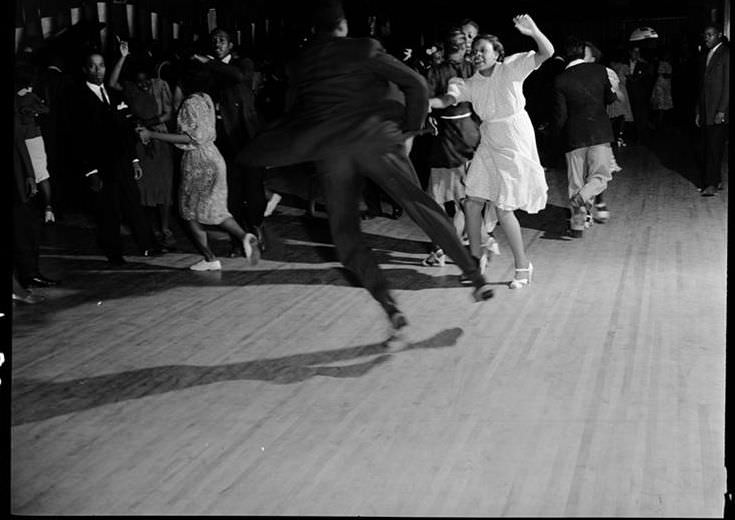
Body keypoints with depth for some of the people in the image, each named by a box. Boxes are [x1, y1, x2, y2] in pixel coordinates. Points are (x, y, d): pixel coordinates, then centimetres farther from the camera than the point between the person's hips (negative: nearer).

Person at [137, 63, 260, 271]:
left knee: (190, 211, 5)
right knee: (215, 209, 13)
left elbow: (190, 138, -22)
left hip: (198, 160, -8)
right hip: (213, 157, 8)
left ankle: (210, 259, 5)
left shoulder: (190, 103, -17)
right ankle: (244, 236, -8)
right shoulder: (206, 99, 9)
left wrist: (152, 135, -21)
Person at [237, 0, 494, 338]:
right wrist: (410, 132, 7)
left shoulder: (302, 63, 13)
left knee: (346, 234, 8)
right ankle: (475, 276, 6)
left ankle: (389, 306, -4)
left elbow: (295, 112, 19)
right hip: (373, 141, -1)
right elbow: (415, 84, -1)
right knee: (419, 203, 6)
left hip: (328, 152, 2)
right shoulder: (365, 49, 4)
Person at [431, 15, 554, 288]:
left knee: (503, 209, -8)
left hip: (515, 143, -6)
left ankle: (523, 265, 9)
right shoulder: (471, 84, 2)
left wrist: (533, 31, -38)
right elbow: (446, 100, -7)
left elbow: (547, 53, -19)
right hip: (489, 142, 6)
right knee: (472, 202, 4)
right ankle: (476, 255, 25)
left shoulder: (511, 68, -11)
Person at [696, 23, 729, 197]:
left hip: (719, 111, -7)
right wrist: (699, 111, 15)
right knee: (710, 147, 8)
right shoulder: (707, 56, 17)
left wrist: (721, 110, -16)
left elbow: (728, 84, -12)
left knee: (715, 147, -9)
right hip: (707, 111, 7)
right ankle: (715, 180, 14)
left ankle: (711, 184, -8)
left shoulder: (725, 54, -7)